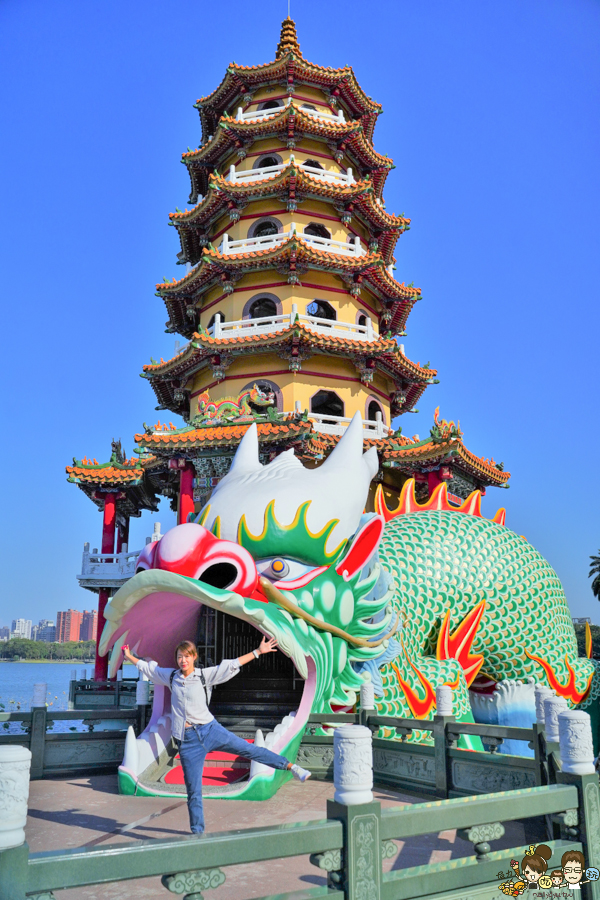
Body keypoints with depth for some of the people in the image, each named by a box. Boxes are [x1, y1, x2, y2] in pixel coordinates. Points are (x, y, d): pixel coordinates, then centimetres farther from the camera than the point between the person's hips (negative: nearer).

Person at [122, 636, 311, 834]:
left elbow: (232, 665, 0)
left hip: (209, 730, -1)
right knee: (193, 790, 4)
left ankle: (290, 766, -2)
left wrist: (258, 651, -3)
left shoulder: (204, 675, 0)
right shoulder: (170, 676, 6)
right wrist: (129, 657, 31)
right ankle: (197, 831, 17)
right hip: (187, 740, 1)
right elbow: (146, 667, 22)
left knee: (248, 749, -9)